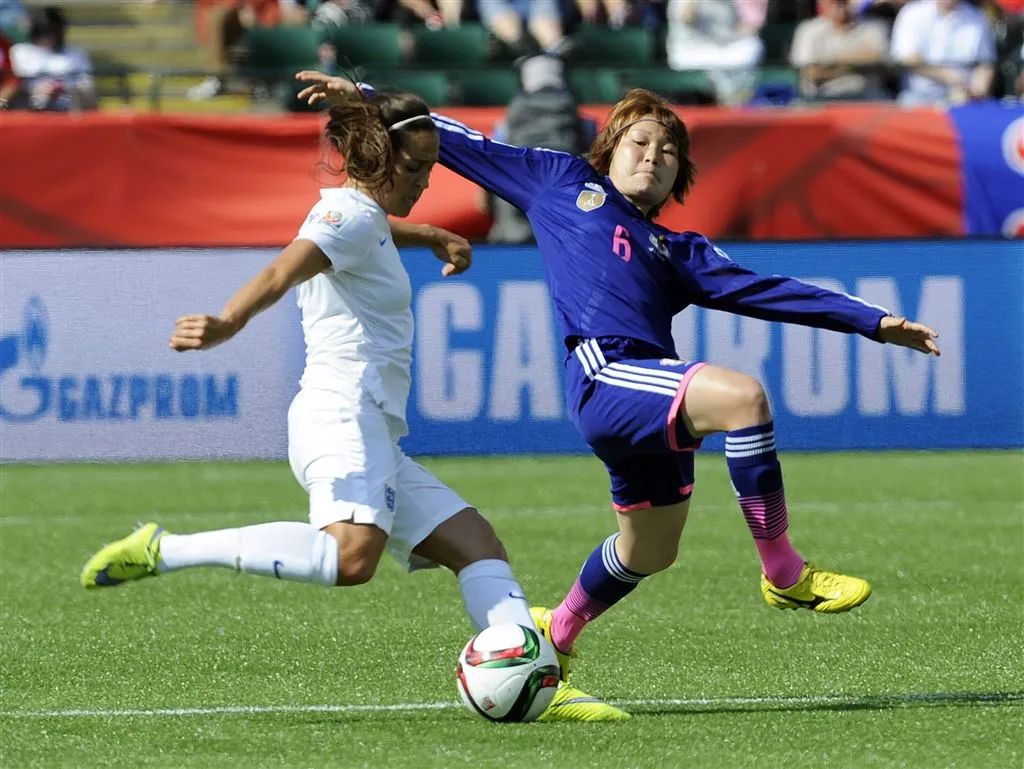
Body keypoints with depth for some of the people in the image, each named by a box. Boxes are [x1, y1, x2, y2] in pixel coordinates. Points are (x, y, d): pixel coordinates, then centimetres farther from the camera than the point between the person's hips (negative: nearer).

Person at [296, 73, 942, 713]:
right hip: (603, 374, -6)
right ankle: (784, 574, -19)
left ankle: (556, 634, 41)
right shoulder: (562, 183, 20)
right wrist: (365, 100, 23)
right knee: (743, 395, -27)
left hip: (654, 395, 6)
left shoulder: (678, 251, 25)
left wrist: (874, 322, 10)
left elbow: (767, 293, 19)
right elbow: (467, 146, 25)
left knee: (650, 553, 13)